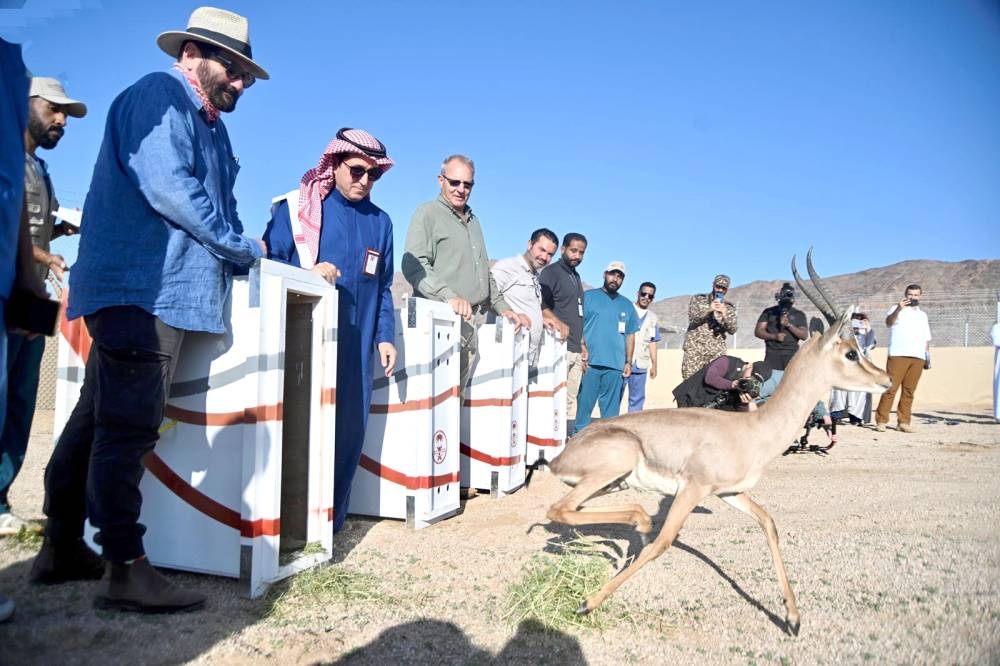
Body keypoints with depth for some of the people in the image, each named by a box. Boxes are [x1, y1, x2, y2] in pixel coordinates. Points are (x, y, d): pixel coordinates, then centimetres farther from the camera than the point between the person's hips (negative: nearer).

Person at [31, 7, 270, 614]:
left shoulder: (209, 126, 24)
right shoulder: (161, 95, -4)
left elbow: (213, 204, 20)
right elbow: (165, 185, -17)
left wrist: (239, 254, 3)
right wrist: (244, 247, -10)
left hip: (143, 294, 10)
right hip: (145, 288, -10)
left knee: (98, 421, 12)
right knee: (128, 428, -9)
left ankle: (63, 548, 22)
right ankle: (126, 569, -5)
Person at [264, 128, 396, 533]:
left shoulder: (380, 222, 15)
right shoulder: (296, 207, 1)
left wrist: (385, 336, 11)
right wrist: (308, 273, -17)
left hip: (355, 347, 4)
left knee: (349, 430, 4)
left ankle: (330, 521, 17)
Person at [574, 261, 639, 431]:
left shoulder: (627, 305, 17)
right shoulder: (588, 296, 3)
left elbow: (630, 335, 18)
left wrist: (628, 362, 11)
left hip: (616, 366, 4)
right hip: (590, 363, -4)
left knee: (611, 409, 8)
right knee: (584, 404, -3)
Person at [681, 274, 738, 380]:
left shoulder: (729, 307, 12)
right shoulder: (697, 299, 9)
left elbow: (732, 330, 1)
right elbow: (692, 319, -5)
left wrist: (724, 315, -16)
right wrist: (708, 310, -20)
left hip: (717, 353, 2)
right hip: (694, 350, -1)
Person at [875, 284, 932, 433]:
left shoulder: (923, 315, 25)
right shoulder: (897, 309, 7)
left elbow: (926, 338, 28)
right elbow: (888, 322, -15)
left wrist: (928, 353, 14)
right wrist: (898, 309, -31)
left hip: (918, 357, 5)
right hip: (898, 355, -5)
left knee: (909, 391, 2)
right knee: (891, 388, -9)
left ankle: (903, 422, 5)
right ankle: (881, 420, -8)